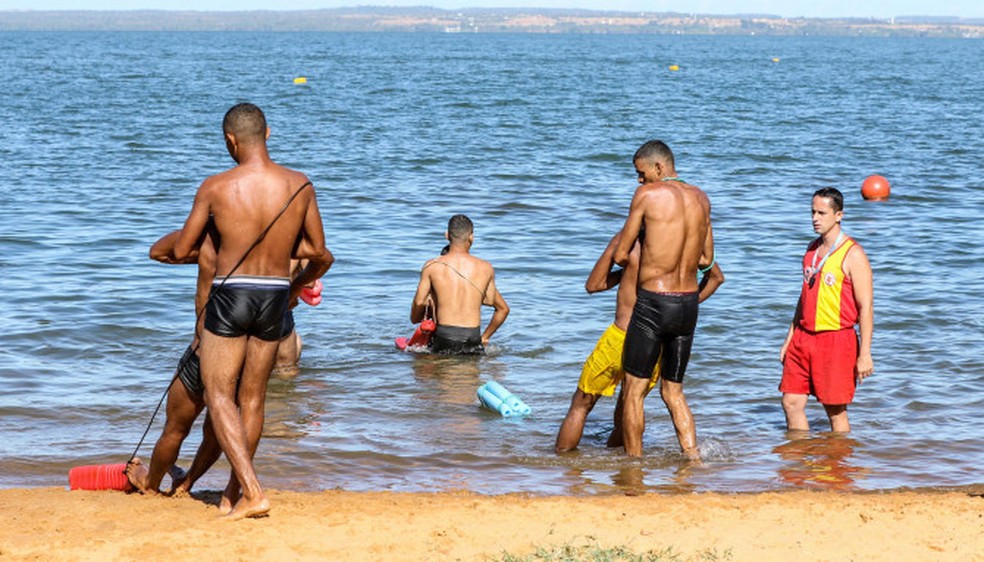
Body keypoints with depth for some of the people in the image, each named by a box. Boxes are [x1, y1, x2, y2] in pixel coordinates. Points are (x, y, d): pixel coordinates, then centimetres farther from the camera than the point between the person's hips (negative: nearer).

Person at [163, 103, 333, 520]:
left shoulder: (215, 187, -11)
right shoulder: (300, 186, -4)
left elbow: (179, 251, -2)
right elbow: (320, 255, 4)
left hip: (230, 296, -4)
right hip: (274, 297, 4)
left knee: (219, 395, 3)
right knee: (252, 397, 15)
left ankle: (252, 491, -11)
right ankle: (233, 493, 26)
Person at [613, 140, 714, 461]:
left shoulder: (648, 194, -10)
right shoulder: (701, 198, 8)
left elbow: (620, 256, -4)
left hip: (653, 302, -6)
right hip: (689, 303, 6)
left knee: (633, 390, 7)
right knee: (673, 390, 17)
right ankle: (693, 457, 6)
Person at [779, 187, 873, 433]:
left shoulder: (852, 254, -10)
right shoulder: (812, 249, 13)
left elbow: (866, 306, -12)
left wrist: (864, 354, -16)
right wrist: (790, 337, 19)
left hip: (836, 338, -7)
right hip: (804, 336, 7)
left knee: (836, 410, 0)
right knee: (791, 402, 4)